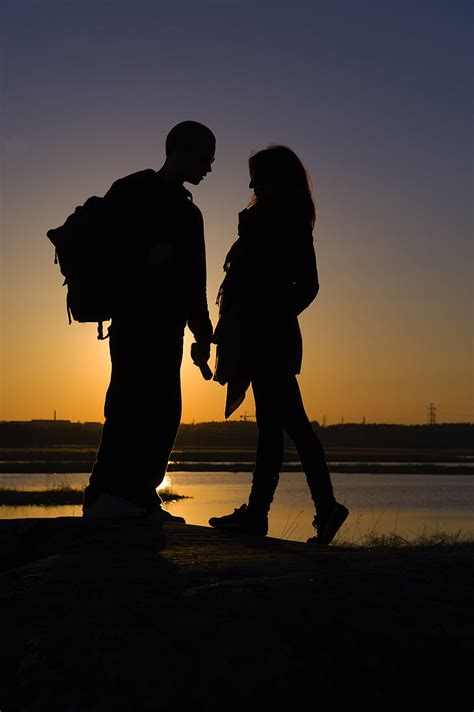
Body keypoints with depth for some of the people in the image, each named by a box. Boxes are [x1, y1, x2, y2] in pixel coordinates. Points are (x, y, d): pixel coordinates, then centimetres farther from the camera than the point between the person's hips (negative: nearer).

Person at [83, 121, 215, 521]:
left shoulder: (188, 212, 23)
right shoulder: (133, 191, 4)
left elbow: (194, 281, 22)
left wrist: (202, 335, 16)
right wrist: (145, 255, -15)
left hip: (168, 327, 8)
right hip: (137, 322, -8)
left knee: (164, 412, 3)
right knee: (133, 401, -18)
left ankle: (139, 497, 7)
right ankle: (105, 496, -19)